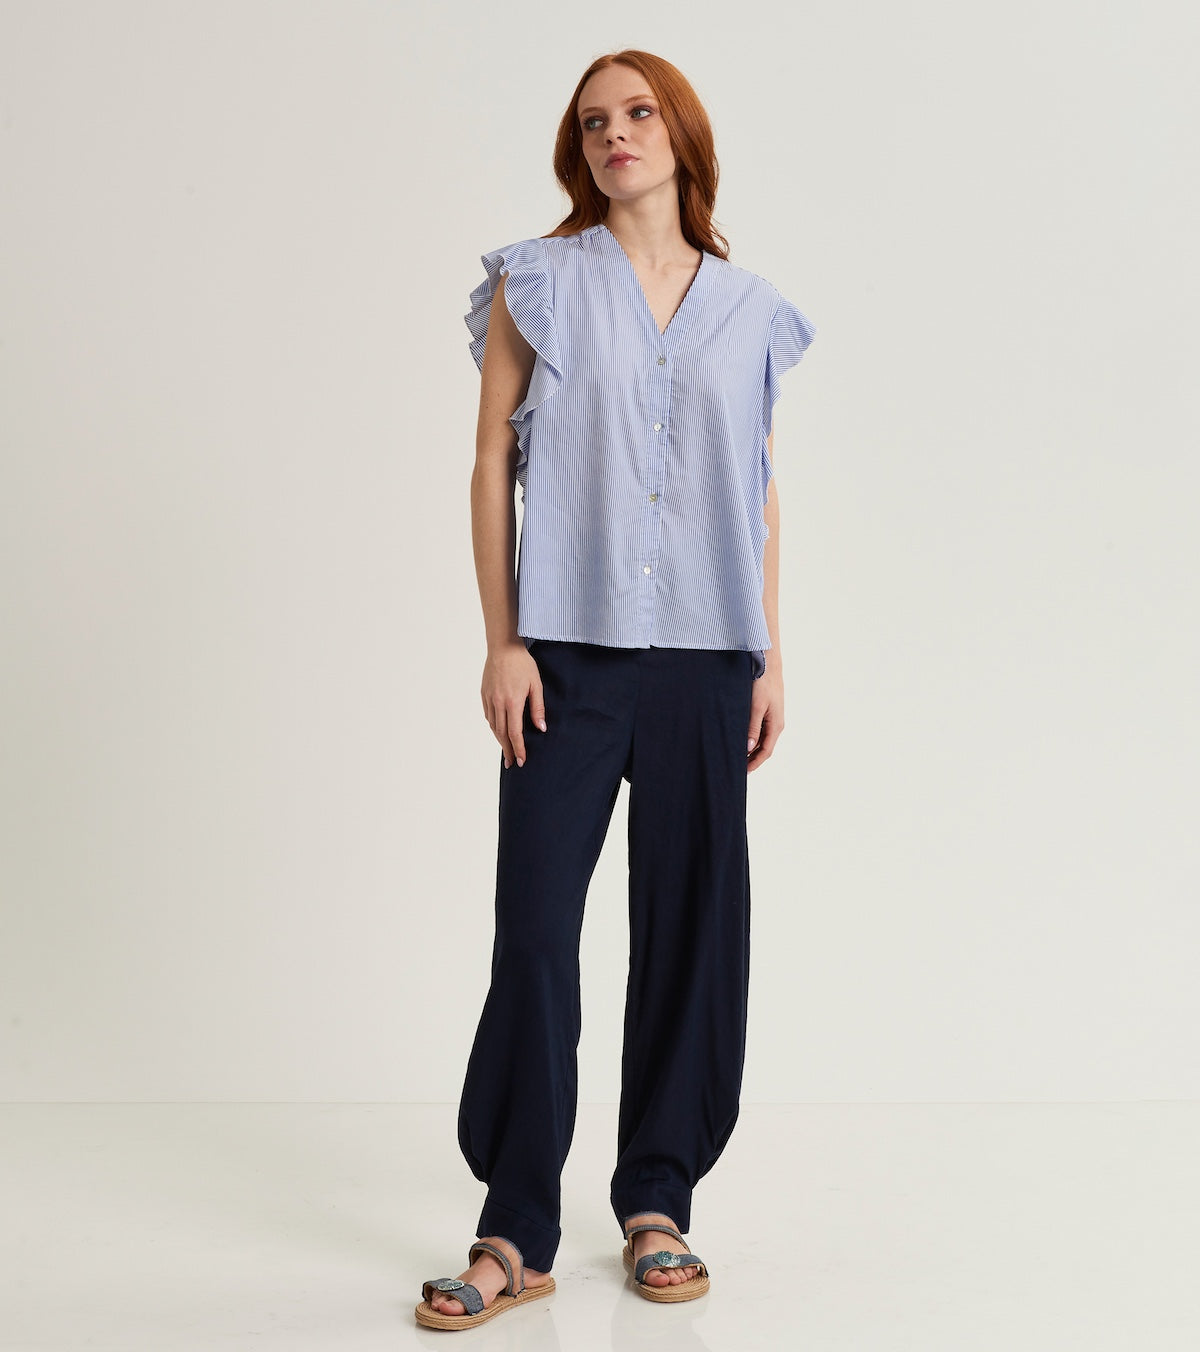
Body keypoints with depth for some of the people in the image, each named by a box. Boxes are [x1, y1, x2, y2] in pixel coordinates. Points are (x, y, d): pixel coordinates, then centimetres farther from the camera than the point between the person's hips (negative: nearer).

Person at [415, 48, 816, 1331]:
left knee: (692, 923, 5)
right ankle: (515, 1233, 6)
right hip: (569, 650, -2)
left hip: (706, 657, 3)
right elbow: (491, 466, 2)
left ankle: (657, 1202, 19)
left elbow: (762, 491, 13)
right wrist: (501, 642, -6)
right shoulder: (536, 284, 5)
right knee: (534, 927, -4)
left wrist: (770, 656, 7)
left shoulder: (749, 309, 12)